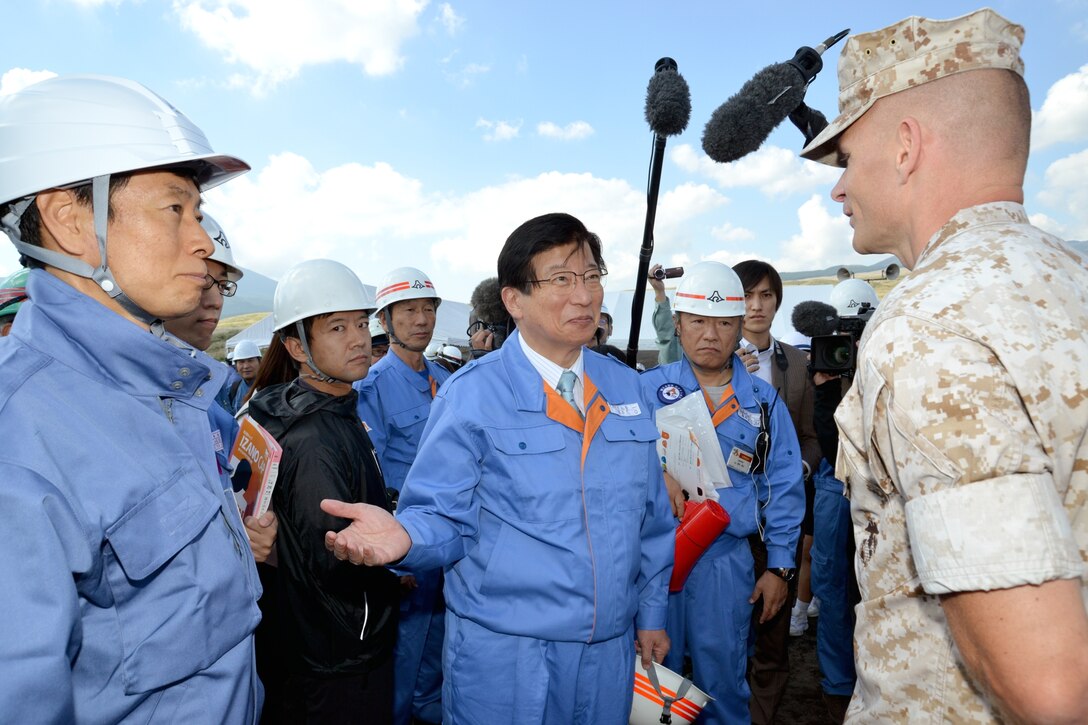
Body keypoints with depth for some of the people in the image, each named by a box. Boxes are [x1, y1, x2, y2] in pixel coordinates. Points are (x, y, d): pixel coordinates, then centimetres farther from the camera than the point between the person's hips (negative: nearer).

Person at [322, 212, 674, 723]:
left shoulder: (625, 387, 3)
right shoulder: (471, 395, -12)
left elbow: (651, 516, 9)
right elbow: (444, 516, -10)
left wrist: (651, 613, 11)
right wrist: (403, 536, -31)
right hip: (504, 654, -4)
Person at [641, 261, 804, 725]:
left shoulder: (764, 403, 6)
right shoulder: (647, 389, 0)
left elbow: (783, 489, 8)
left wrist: (780, 565, 6)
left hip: (726, 560, 1)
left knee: (722, 677, 13)